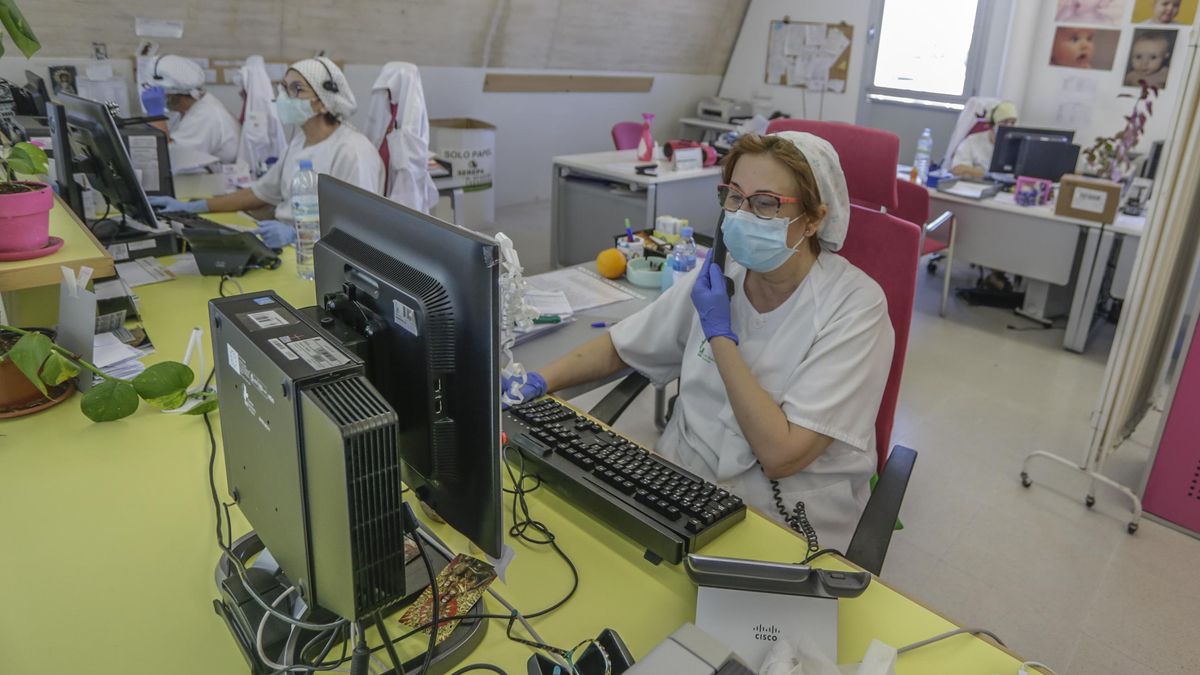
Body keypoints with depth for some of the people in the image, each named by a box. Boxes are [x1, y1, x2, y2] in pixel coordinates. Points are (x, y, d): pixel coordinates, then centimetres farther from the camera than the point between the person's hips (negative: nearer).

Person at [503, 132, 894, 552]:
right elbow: (618, 348, 12)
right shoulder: (718, 275, 0)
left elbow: (780, 455, -21)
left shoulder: (855, 306, -15)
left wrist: (719, 334, -17)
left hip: (784, 527, -5)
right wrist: (539, 383, -4)